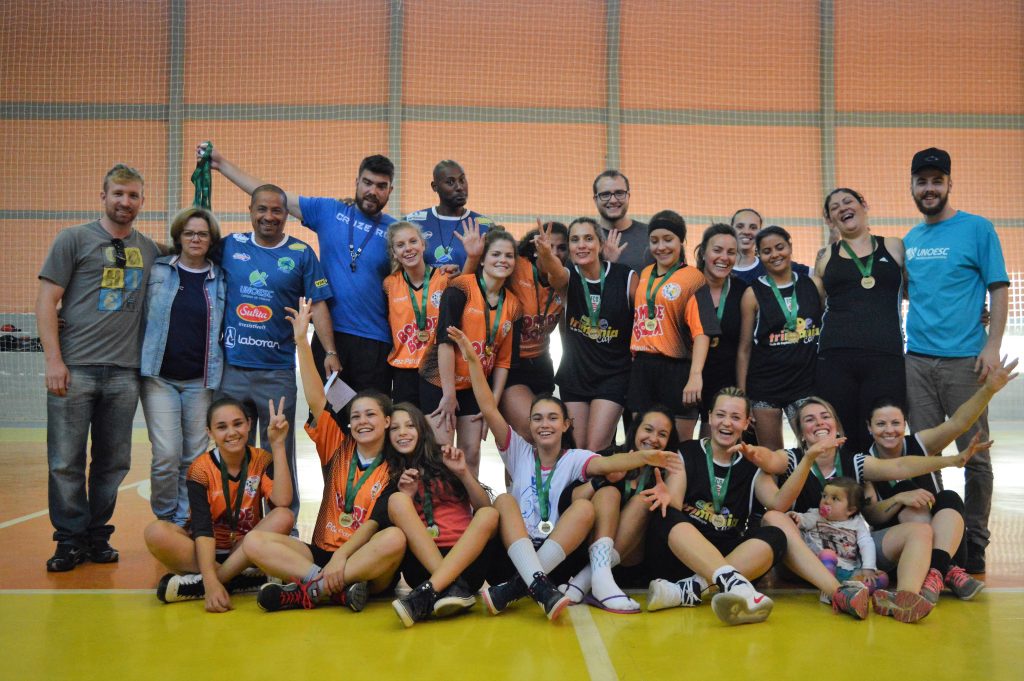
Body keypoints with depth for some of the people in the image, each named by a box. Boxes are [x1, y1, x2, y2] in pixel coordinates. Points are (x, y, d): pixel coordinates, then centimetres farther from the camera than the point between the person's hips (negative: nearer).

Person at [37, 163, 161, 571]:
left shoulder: (150, 250, 13)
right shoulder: (74, 239, 2)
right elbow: (46, 301, -1)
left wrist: (151, 362, 6)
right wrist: (54, 360, -9)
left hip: (124, 372, 3)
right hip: (74, 369, -3)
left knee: (113, 462, 8)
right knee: (66, 461, 0)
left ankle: (97, 536, 21)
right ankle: (70, 539, 13)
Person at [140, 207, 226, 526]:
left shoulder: (220, 279, 8)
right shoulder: (157, 270, 5)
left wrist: (218, 374, 7)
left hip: (200, 380, 2)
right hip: (160, 376, -1)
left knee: (194, 458, 4)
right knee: (167, 456, -9)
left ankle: (184, 522, 19)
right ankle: (164, 521, 11)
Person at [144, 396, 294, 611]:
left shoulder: (262, 460, -7)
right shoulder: (201, 469, -12)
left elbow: (283, 502, -25)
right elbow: (202, 528, -23)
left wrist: (277, 444, -27)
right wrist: (211, 582, -37)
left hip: (246, 551, 2)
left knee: (284, 517, -27)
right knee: (156, 532, -29)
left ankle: (196, 583, -26)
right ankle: (238, 580, -27)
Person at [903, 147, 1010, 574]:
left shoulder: (977, 229, 0)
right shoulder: (908, 241, 14)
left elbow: (999, 290, -3)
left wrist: (992, 347, -12)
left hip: (964, 359, -4)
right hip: (917, 360, 4)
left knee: (974, 453, 1)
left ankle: (975, 542, 12)